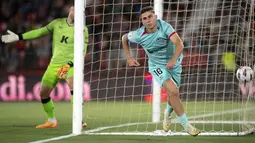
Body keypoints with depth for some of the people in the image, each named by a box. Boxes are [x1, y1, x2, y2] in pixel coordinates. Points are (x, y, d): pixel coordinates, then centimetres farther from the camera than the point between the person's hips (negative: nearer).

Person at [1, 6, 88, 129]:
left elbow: (82, 52, -7)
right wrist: (18, 37, 8)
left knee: (73, 84, -33)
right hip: (55, 63, 5)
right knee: (43, 92, 5)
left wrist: (69, 64, -20)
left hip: (71, 64, -5)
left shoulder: (82, 29, -3)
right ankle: (51, 121, 26)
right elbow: (39, 32, 12)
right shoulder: (57, 23, 7)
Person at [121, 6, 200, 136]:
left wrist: (174, 60, -50)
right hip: (157, 66, -2)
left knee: (173, 94, 15)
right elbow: (124, 38, 3)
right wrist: (129, 58, 0)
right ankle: (186, 125, -13)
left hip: (173, 63, 2)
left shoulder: (164, 26, -25)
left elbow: (179, 44, -35)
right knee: (174, 91, -23)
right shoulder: (139, 35, -20)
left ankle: (167, 113, 52)